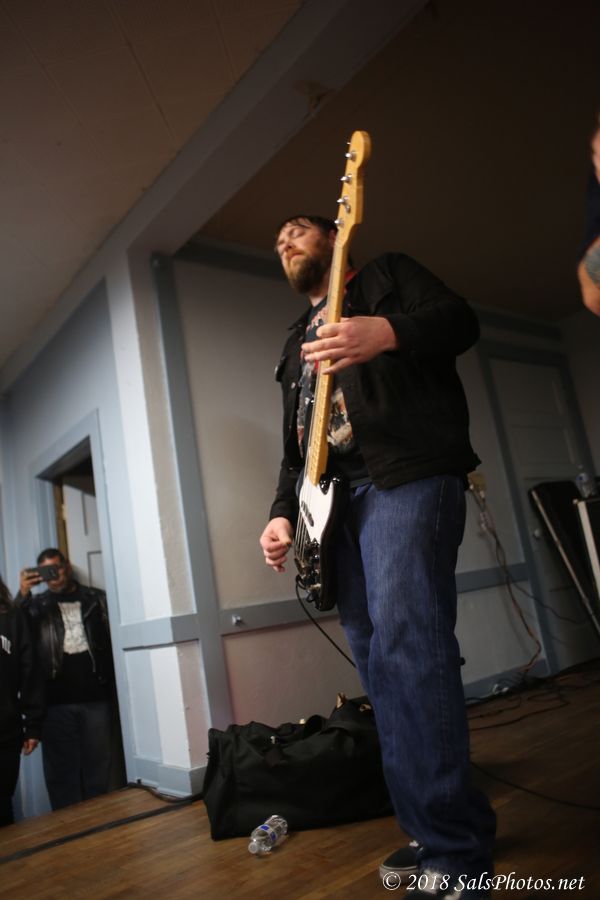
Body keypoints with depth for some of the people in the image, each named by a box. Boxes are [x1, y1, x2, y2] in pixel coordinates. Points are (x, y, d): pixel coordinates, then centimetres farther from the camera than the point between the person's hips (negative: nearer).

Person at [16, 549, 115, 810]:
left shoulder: (97, 599, 7)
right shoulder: (38, 604, 10)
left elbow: (114, 640, 2)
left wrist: (113, 685, -7)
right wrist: (22, 595, -20)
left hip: (96, 696, 0)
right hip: (56, 701, 0)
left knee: (98, 766, 9)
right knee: (61, 769, 7)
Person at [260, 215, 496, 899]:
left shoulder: (387, 274, 15)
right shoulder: (295, 344, 30)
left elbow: (459, 320, -3)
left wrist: (386, 333, -23)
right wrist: (283, 511, 9)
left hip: (406, 476, -7)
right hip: (335, 498, 7)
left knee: (405, 640, -19)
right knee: (377, 661, 5)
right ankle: (430, 832, 18)